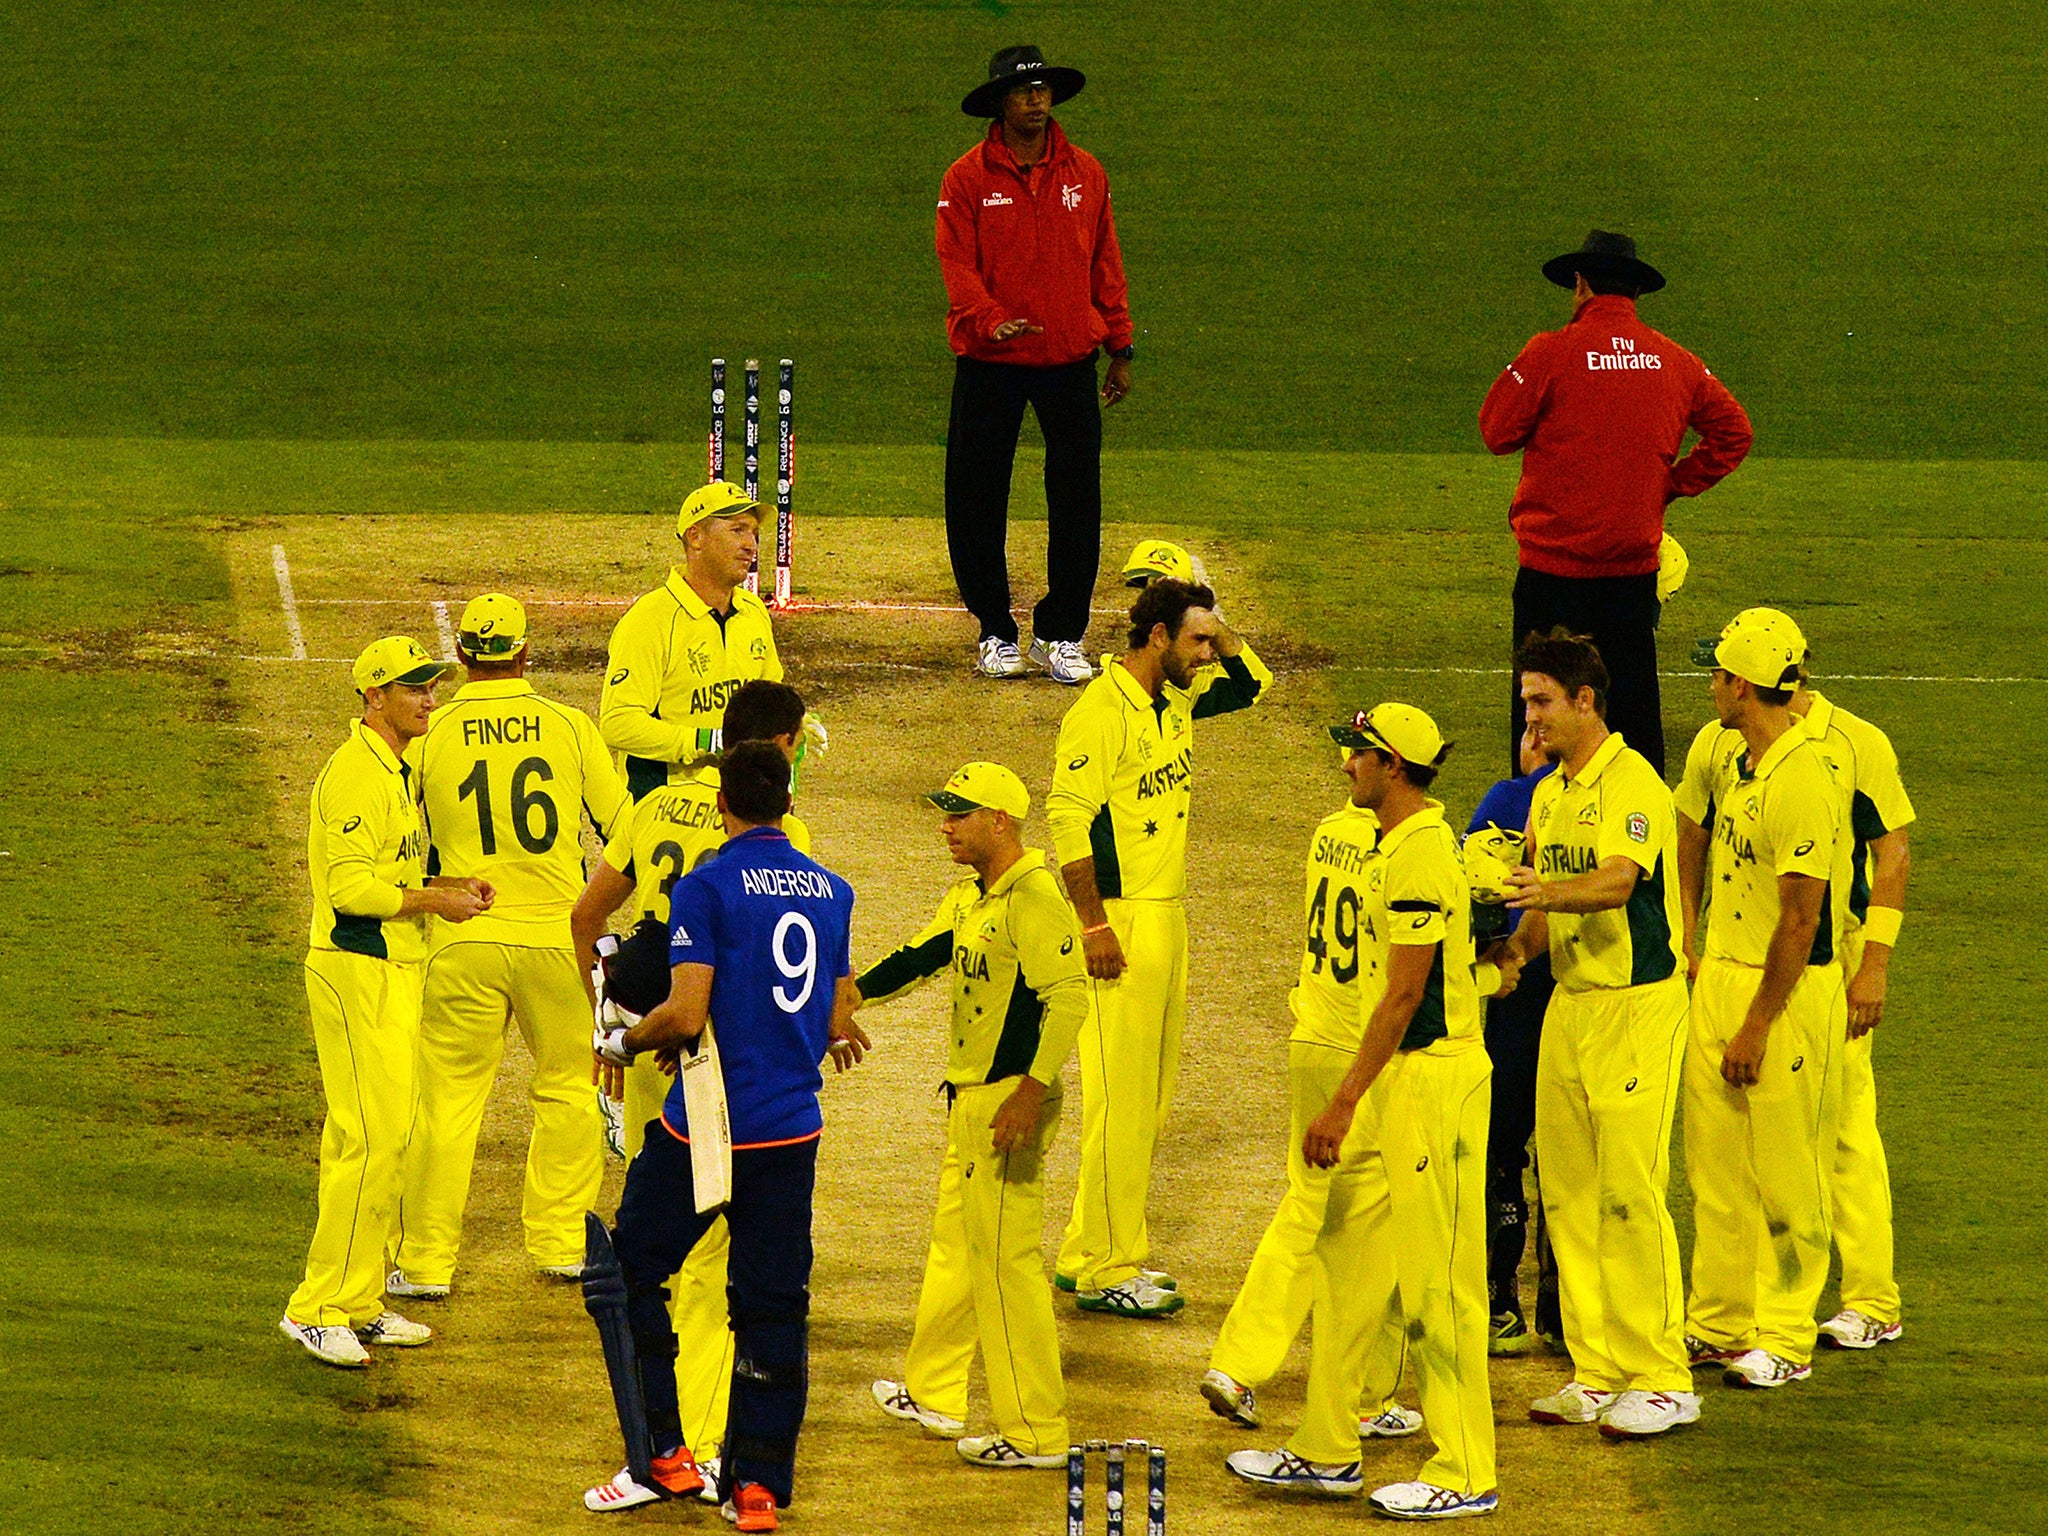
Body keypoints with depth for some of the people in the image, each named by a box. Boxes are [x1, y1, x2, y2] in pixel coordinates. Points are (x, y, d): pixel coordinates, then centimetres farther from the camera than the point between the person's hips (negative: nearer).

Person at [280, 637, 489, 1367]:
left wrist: (450, 888, 8)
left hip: (394, 971, 11)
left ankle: (359, 1305, 19)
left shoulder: (397, 771, 17)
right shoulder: (355, 773, -16)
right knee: (374, 1139, -13)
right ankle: (319, 1309, -11)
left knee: (376, 1137, 13)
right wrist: (434, 901, -16)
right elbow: (351, 887, -22)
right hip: (355, 971, -11)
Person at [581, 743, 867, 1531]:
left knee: (632, 1272, 10)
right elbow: (837, 1025, 11)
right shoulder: (832, 892, 7)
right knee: (773, 1304, 9)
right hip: (793, 1128, 5)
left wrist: (623, 1041, 0)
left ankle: (665, 1457, 7)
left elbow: (686, 1013, -17)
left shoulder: (707, 887, -10)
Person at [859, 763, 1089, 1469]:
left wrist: (1031, 1092, -27)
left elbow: (1068, 999, -24)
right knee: (955, 1245, 21)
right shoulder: (967, 898, 12)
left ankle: (1035, 1432, -5)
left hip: (1011, 1098, -11)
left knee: (1005, 1257, -8)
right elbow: (919, 957, 20)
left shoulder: (1035, 898, -18)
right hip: (969, 1095, 11)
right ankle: (934, 1394, 36)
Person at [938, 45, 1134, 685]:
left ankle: (1062, 636, 10)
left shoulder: (1085, 173, 6)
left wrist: (1120, 347, 9)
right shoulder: (968, 178, -2)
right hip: (990, 362, -2)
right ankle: (996, 632, 15)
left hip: (1070, 360, 2)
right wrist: (989, 320, -26)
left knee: (1076, 500, 0)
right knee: (977, 499, 2)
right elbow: (957, 264, -8)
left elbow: (1105, 264, 11)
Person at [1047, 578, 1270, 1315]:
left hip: (1169, 917, 9)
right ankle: (1106, 1272, -3)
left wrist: (1214, 625, 7)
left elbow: (1251, 682, 26)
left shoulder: (1179, 698, 10)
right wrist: (1094, 924, -21)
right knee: (1120, 1094, -7)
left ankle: (1090, 1254, 20)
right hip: (1120, 918, -9)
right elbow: (1068, 818, -18)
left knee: (1151, 1094, 13)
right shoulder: (1101, 710, -15)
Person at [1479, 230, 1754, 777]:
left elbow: (1497, 432, -4)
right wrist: (1672, 483, 12)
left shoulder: (1552, 353, -11)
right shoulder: (1675, 362, 3)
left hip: (1556, 562, -4)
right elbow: (1733, 433, 10)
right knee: (1634, 696, 11)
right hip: (1635, 562, 4)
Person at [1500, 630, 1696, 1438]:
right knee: (1568, 1195, 8)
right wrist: (1514, 949, 6)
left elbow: (1617, 882, -29)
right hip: (1568, 1003, 9)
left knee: (1630, 1193, -10)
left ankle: (1661, 1380, -6)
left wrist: (1548, 891, -46)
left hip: (1636, 1005, -9)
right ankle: (1597, 1373, 14)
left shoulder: (1631, 783, -13)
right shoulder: (1549, 793, 15)